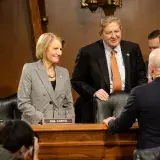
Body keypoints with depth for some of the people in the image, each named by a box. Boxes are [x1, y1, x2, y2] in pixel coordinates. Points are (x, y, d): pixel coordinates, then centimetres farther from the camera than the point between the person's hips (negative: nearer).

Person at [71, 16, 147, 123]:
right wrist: (93, 92, -11)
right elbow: (77, 81, 4)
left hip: (127, 99, 2)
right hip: (102, 101, -2)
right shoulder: (88, 52, -2)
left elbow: (141, 77, 14)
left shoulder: (132, 49, 7)